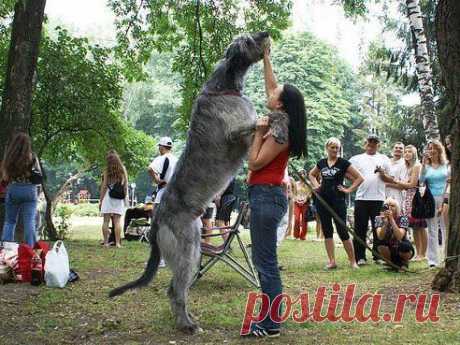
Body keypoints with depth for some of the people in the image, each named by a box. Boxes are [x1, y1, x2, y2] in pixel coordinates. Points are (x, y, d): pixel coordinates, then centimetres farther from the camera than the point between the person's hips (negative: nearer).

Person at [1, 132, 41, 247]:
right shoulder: (32, 157, -2)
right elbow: (39, 175, 3)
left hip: (12, 189, 1)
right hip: (29, 190, -1)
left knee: (9, 221, 11)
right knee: (29, 222, 1)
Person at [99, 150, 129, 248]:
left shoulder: (106, 170, -4)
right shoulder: (123, 169, 2)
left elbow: (104, 186, -2)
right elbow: (125, 185, 5)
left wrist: (101, 200, 5)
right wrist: (126, 198, 14)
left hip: (107, 196, -1)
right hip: (119, 199, 2)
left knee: (106, 221, 4)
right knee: (117, 221, 1)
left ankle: (106, 242, 3)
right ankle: (117, 242, -1)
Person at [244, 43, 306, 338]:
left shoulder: (279, 130, -14)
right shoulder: (280, 122, 11)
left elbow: (254, 163, -14)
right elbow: (270, 86, 22)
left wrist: (259, 133, -9)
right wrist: (266, 56, 24)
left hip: (266, 195, -10)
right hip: (266, 194, 10)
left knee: (266, 262, -6)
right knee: (264, 260, 14)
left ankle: (271, 325, 0)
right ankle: (270, 318, 22)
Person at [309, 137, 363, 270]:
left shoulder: (343, 163, -2)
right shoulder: (321, 163, 9)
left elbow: (359, 178, -2)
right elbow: (311, 174, 27)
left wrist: (349, 190, -7)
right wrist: (316, 185, 11)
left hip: (338, 200, -4)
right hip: (323, 200, 4)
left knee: (342, 230, -5)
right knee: (327, 231, 5)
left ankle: (353, 261, 5)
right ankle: (332, 261, 11)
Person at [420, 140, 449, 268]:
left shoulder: (446, 164, 7)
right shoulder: (426, 166, 7)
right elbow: (421, 180, -7)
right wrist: (424, 164, -12)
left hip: (444, 199, 0)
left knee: (446, 229, 1)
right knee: (432, 230, 3)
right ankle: (433, 260, 7)